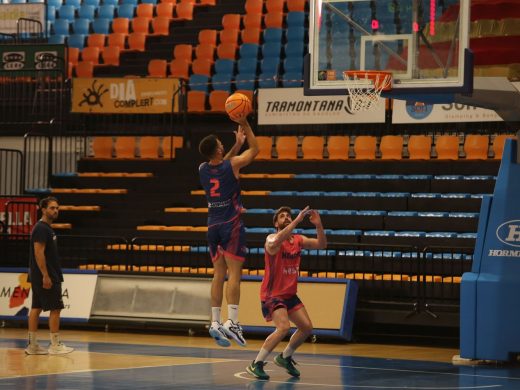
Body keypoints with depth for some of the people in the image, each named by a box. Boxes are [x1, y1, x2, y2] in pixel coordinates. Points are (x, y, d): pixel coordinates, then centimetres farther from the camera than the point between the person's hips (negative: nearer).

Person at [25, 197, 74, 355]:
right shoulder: (41, 228, -14)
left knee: (36, 308, 8)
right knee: (55, 308, -6)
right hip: (46, 276, -10)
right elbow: (38, 252, -20)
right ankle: (55, 345, -3)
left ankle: (32, 345, 9)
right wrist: (45, 275, -23)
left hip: (38, 277, 10)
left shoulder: (46, 228, 16)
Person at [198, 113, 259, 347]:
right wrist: (245, 124, 9)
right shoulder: (232, 165, -10)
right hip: (231, 224, -5)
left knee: (219, 274, 8)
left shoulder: (203, 169, 4)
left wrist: (237, 144, 29)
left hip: (213, 226, 6)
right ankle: (232, 321, -18)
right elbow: (255, 149, 5)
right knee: (234, 273, -8)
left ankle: (215, 322, 4)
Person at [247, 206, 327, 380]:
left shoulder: (298, 240, 6)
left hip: (290, 294, 8)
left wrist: (318, 225, -21)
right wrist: (297, 220, -43)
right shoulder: (271, 239, -14)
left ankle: (285, 357, 28)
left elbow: (321, 245, -4)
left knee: (307, 327, 8)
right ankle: (256, 364, -16)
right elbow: (277, 241, -39)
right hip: (272, 294, -8)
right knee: (284, 328, -25)